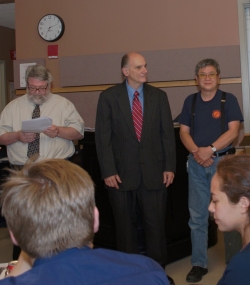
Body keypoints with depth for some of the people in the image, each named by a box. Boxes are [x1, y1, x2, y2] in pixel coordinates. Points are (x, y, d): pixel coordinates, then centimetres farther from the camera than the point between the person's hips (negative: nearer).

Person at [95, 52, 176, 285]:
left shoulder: (159, 96, 6)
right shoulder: (109, 97, -1)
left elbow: (167, 133, 6)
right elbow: (103, 137, -3)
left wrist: (169, 167, 1)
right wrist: (108, 171, -9)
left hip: (154, 171, 1)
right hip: (122, 172, -1)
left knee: (156, 225, 6)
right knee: (125, 226, 10)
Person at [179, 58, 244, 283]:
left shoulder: (228, 100, 0)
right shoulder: (190, 101, 9)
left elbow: (233, 131, -8)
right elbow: (184, 132, 5)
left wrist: (210, 149, -17)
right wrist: (196, 152, -12)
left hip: (222, 161, -3)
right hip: (196, 163, 3)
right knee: (197, 216, 4)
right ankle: (199, 264, 13)